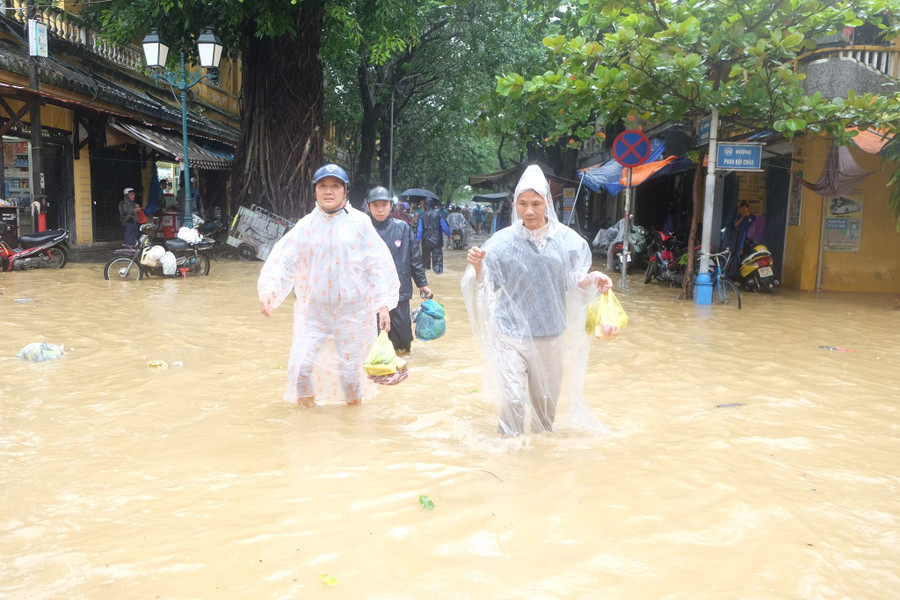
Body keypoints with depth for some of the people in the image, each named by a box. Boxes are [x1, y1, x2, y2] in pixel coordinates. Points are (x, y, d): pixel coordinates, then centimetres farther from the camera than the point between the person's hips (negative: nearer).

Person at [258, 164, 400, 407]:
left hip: (353, 312, -1)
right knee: (299, 368, -5)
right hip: (313, 311, 2)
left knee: (350, 369, 8)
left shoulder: (360, 223, -3)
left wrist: (384, 303, -11)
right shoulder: (305, 226, 1)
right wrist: (269, 290, -22)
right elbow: (282, 260, -5)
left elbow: (379, 265, -4)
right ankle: (306, 404, 22)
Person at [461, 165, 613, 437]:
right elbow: (487, 285, -3)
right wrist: (477, 265, -21)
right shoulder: (503, 240, -7)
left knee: (546, 399, 17)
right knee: (512, 399, -7)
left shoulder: (566, 239, -3)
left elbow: (573, 281, 4)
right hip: (511, 331, -2)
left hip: (550, 333, 2)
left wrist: (592, 278, -16)